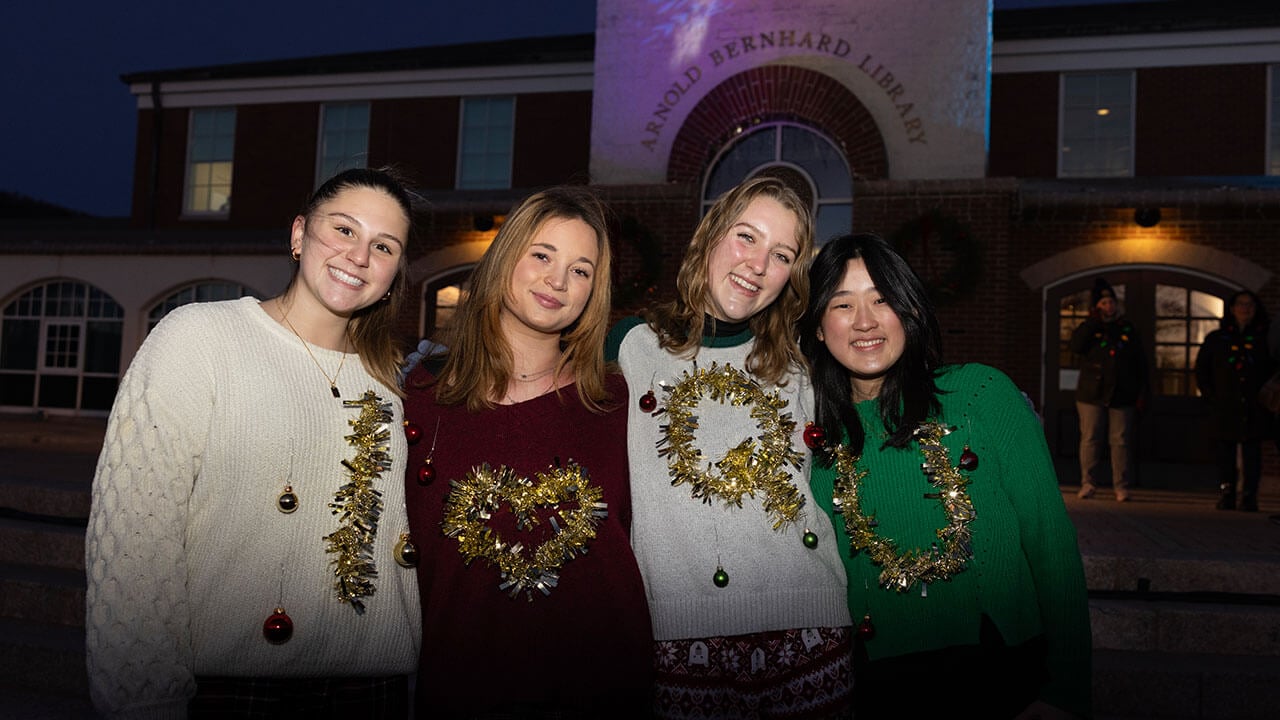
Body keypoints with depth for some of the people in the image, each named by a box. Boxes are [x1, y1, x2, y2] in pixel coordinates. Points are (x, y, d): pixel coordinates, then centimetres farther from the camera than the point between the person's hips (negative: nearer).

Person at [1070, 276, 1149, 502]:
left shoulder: (1127, 329, 10)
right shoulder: (1089, 329, 8)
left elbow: (1140, 362, 10)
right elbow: (1076, 346, -13)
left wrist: (1142, 391, 3)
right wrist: (1092, 321, -13)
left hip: (1122, 396, 1)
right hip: (1092, 394, -1)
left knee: (1121, 441, 0)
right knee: (1091, 439, 0)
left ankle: (1122, 486, 5)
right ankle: (1088, 483, 7)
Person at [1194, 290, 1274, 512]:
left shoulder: (1264, 339, 11)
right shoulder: (1216, 339, 11)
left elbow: (1273, 370, 13)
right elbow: (1201, 370, 12)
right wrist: (1211, 397, 3)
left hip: (1254, 410, 0)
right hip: (1224, 410, 0)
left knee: (1252, 452, -2)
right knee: (1223, 453, 0)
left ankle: (1249, 497, 1)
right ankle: (1225, 495, 5)